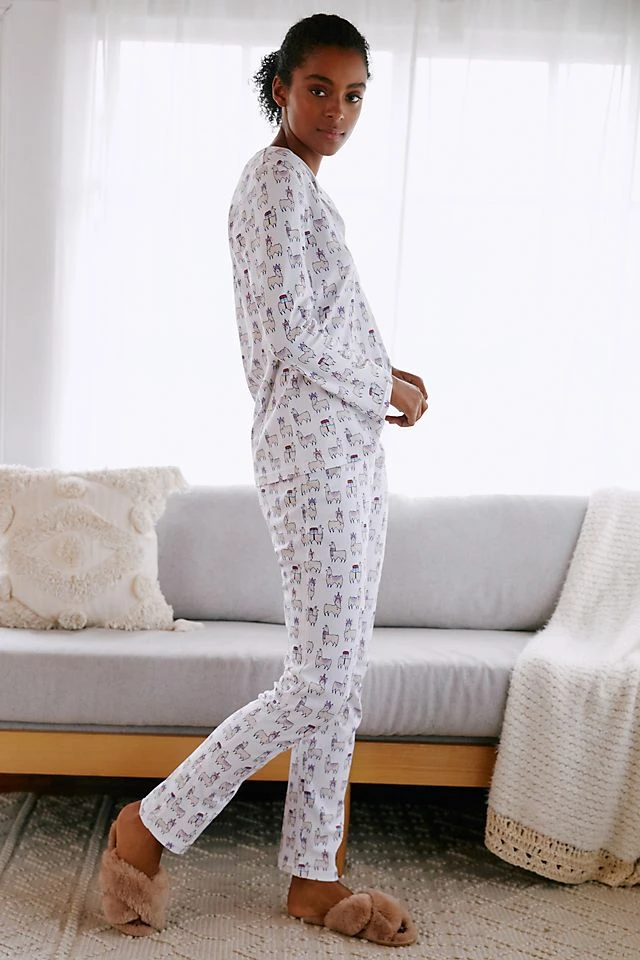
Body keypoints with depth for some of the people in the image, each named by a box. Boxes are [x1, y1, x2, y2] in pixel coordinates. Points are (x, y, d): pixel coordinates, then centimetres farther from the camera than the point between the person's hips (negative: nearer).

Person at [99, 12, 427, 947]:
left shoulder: (304, 187, 21)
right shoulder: (276, 177, -10)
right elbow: (291, 336, -19)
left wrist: (384, 376, 10)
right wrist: (382, 389, -7)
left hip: (351, 450, 10)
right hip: (313, 452, -10)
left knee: (339, 680, 11)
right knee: (319, 684, -8)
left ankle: (314, 878, 21)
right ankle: (150, 825, 7)